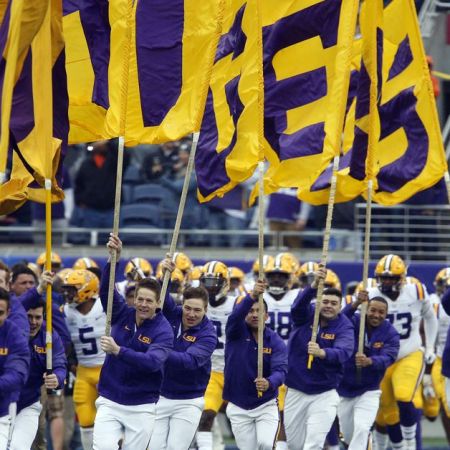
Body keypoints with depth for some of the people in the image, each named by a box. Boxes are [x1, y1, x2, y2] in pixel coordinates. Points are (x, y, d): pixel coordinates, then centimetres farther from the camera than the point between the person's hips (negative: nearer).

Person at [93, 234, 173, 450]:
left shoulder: (163, 331, -10)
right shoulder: (122, 315, 0)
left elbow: (152, 362, -27)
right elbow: (106, 290, -16)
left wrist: (118, 350, -39)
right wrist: (114, 259, -32)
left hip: (142, 407, -2)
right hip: (110, 402, 2)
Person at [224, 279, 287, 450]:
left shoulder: (276, 342, -6)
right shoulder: (236, 333, -6)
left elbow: (280, 370, -20)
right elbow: (235, 316, -29)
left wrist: (269, 383, -45)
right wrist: (252, 297, -50)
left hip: (266, 405, -1)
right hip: (238, 408, 1)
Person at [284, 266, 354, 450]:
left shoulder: (344, 327, -10)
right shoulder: (305, 316, -5)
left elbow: (344, 352, -28)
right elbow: (298, 305, -28)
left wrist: (322, 353, -50)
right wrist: (314, 286, -47)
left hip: (325, 395, -2)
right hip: (295, 392, 2)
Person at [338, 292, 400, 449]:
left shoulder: (391, 334, -11)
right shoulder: (354, 322, -11)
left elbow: (387, 359, -26)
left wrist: (369, 362, -49)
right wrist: (355, 304, -52)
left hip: (368, 391, -1)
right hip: (343, 390, 1)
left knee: (361, 429, -19)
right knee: (348, 436, 13)